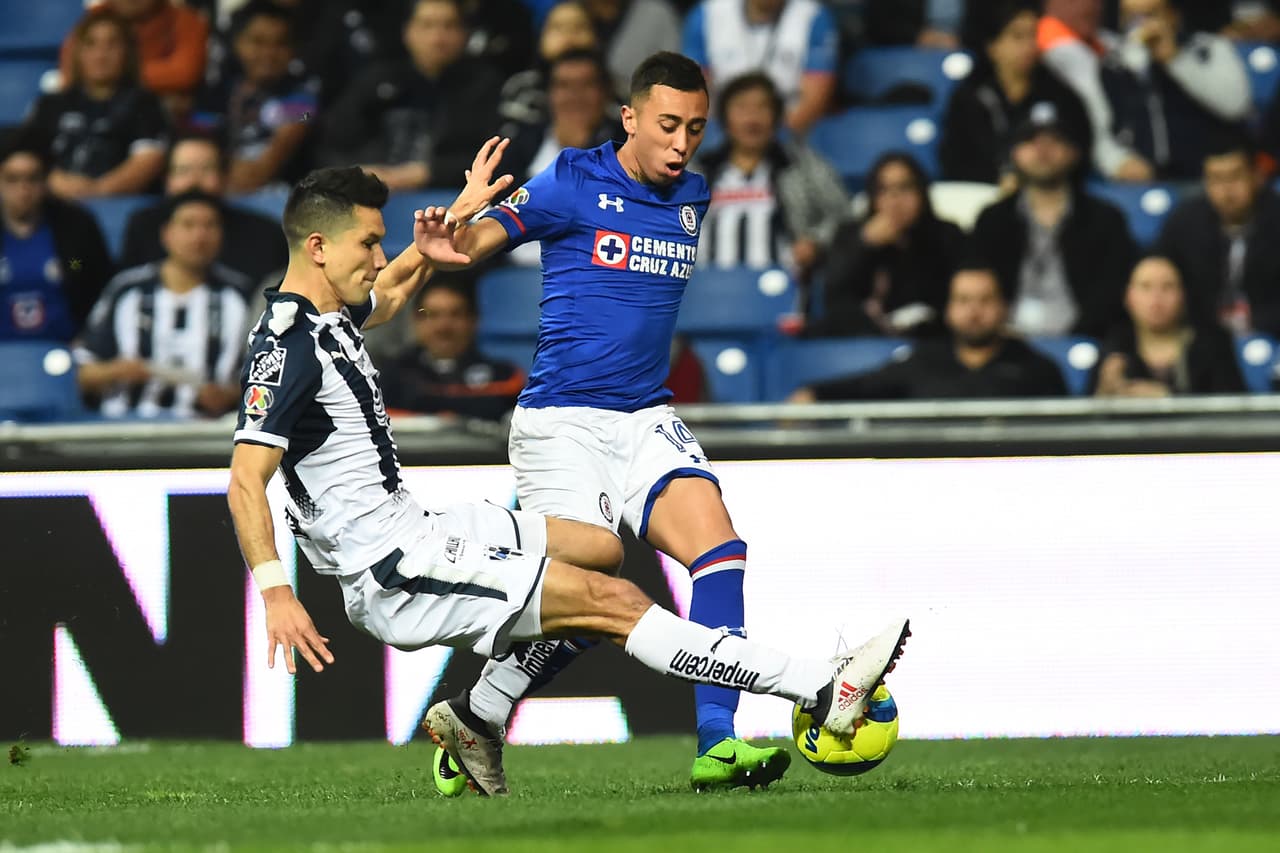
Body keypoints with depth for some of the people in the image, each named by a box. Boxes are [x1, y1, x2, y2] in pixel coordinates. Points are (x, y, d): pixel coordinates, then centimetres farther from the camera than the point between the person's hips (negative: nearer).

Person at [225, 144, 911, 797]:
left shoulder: (330, 313, 11)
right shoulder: (289, 345, -18)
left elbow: (392, 289, 37)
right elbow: (245, 480, -25)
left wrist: (457, 215, 30)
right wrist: (275, 592, -34)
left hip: (413, 532, 11)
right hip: (392, 572, -11)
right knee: (614, 602, -14)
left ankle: (473, 718, 18)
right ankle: (824, 693, -16)